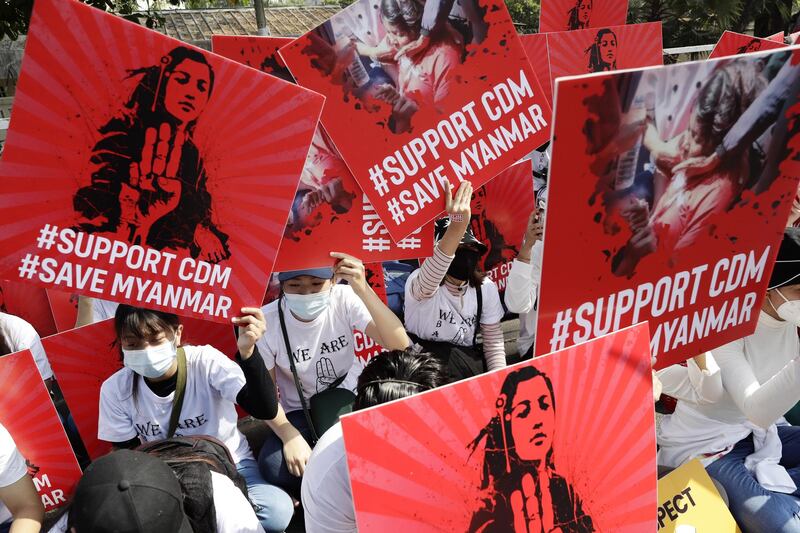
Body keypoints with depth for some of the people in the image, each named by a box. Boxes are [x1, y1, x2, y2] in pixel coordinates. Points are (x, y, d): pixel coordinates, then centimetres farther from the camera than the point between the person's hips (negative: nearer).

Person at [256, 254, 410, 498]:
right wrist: (290, 436, -25)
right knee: (273, 466, -29)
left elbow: (401, 346, -28)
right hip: (300, 414, 0)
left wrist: (363, 290, -39)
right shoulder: (266, 322, -17)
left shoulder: (344, 298, -17)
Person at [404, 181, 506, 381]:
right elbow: (426, 284, -48)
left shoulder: (486, 287, -4)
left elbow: (493, 339, 2)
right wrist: (457, 228, -60)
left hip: (466, 362, 4)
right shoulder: (419, 281, -22)